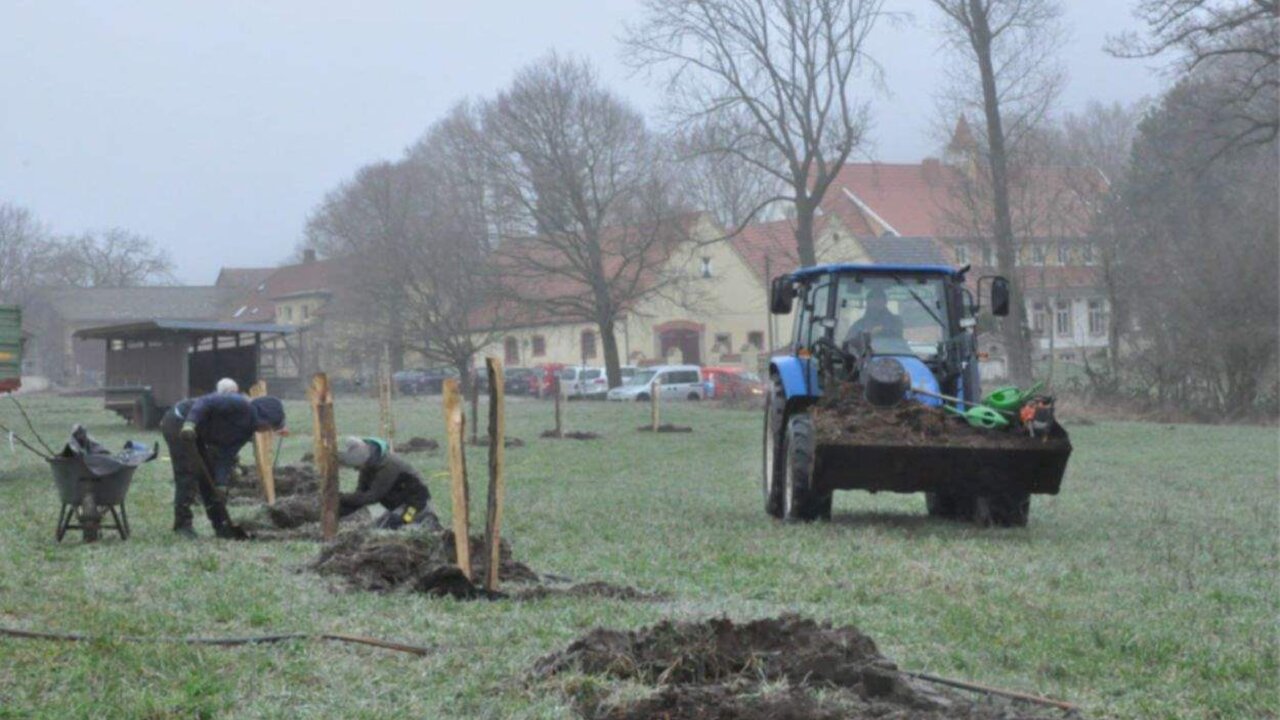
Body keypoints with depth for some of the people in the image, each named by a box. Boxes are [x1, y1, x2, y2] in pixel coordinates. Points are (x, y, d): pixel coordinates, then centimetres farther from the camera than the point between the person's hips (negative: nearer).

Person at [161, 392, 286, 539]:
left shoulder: (246, 432, 8)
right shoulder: (240, 405, -19)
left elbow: (226, 456, 3)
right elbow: (205, 402, -27)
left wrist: (221, 485, -8)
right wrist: (190, 423, -39)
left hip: (195, 434, 10)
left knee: (208, 478, 11)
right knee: (188, 474, -13)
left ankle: (222, 526, 16)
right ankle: (182, 524, -6)